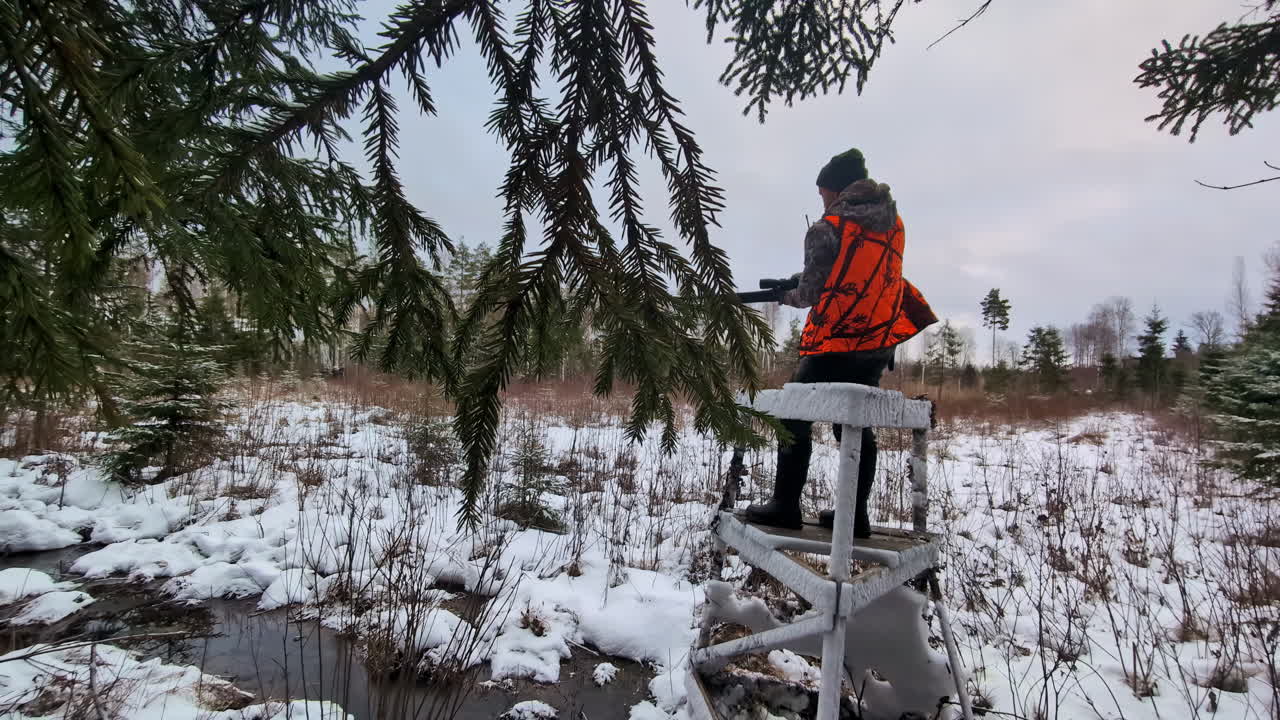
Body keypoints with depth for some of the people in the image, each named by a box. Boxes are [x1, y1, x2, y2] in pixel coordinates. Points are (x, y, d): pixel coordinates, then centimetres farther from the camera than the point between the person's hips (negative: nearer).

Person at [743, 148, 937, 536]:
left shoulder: (827, 229, -11)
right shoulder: (894, 223, 9)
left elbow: (810, 293, -9)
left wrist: (784, 294, 12)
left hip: (834, 346, -7)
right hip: (879, 344, 7)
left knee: (795, 418, 5)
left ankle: (785, 506, 8)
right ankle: (856, 515, 17)